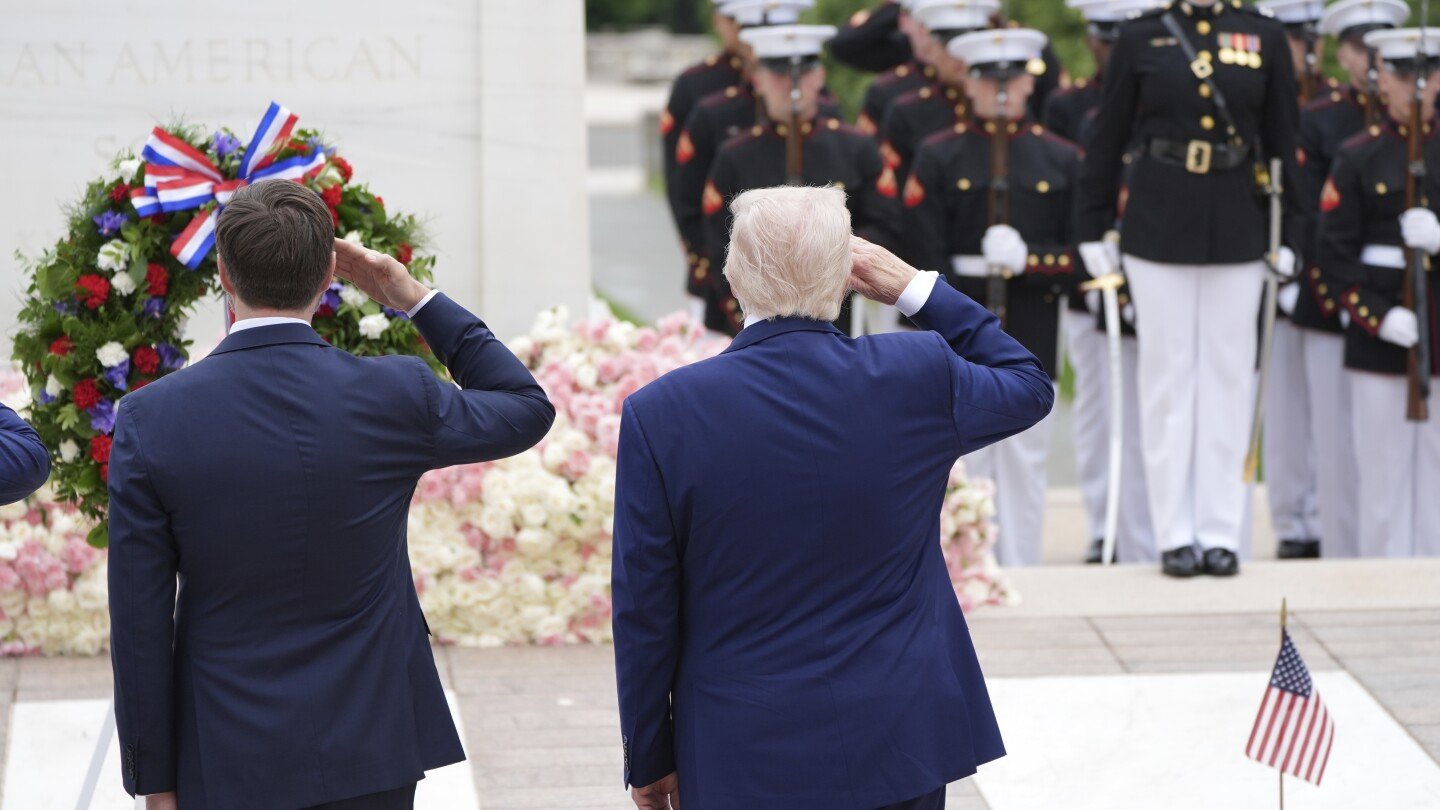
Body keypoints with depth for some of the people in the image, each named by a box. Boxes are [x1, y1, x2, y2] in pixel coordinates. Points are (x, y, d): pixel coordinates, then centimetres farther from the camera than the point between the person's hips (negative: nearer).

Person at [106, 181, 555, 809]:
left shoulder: (148, 419, -10)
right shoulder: (396, 397, -10)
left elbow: (139, 627, -7)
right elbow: (528, 409, 11)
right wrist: (417, 301, 10)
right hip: (369, 753, 1)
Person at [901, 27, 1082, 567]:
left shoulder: (1061, 159, 8)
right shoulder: (938, 157, 4)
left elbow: (1080, 256, 4)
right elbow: (925, 258, -1)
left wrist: (1028, 259, -14)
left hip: (1031, 335, 1)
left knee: (1025, 462, 3)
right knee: (964, 465, -1)